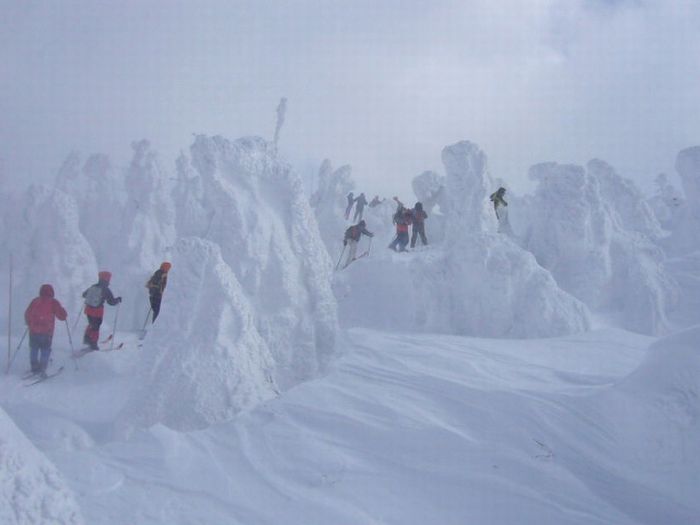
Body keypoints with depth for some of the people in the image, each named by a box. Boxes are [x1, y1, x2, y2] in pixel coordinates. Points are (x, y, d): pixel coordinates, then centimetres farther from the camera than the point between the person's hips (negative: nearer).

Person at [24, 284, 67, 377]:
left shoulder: (35, 301, 7)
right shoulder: (53, 302, -2)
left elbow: (27, 314, 13)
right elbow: (62, 316, -3)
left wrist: (29, 324, 30)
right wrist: (62, 310, 19)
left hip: (33, 330, 2)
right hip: (46, 332, -2)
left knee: (34, 349, 17)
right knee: (45, 350, 5)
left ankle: (35, 367, 17)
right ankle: (42, 369, -5)